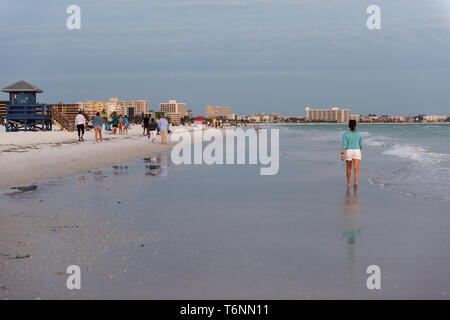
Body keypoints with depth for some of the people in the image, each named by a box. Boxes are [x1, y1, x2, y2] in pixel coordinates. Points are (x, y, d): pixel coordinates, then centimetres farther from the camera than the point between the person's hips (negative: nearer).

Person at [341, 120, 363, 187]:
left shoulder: (345, 134, -6)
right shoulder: (359, 134, 1)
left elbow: (344, 145, -12)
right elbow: (361, 144, 6)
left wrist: (342, 154, -13)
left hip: (348, 152, 0)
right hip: (356, 152, 0)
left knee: (349, 167, 18)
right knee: (356, 168, -6)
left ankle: (348, 182, 26)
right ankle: (356, 181, -26)